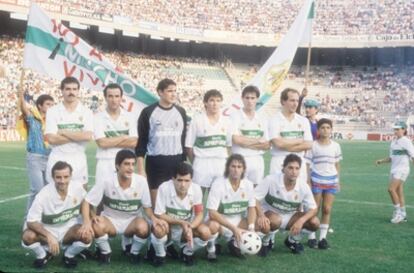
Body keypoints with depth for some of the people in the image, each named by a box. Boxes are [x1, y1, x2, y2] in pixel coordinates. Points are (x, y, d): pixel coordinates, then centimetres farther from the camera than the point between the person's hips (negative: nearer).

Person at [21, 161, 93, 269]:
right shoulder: (44, 195, -26)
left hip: (69, 229, 2)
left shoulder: (78, 188, -17)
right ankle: (43, 255, 4)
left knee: (87, 236, -29)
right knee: (28, 236, -31)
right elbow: (31, 221, -23)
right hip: (48, 230, -1)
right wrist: (49, 237, -38)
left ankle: (69, 255, 4)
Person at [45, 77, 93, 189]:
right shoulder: (52, 111, 0)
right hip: (57, 160, -1)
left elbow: (88, 136, -12)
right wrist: (78, 136, -9)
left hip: (78, 161, 1)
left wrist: (63, 132, -10)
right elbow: (51, 139, -10)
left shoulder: (86, 112, 2)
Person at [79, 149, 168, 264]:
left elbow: (147, 206, -5)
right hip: (110, 219, 0)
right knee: (97, 227, -33)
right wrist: (87, 221, -30)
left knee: (143, 228, -33)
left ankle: (133, 251, 3)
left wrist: (154, 218, -26)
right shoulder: (106, 181, -20)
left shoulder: (141, 181, -18)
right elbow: (87, 202, -13)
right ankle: (105, 251, 2)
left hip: (132, 220, 1)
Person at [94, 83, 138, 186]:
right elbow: (102, 143, -12)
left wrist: (110, 142, -9)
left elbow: (134, 142, -4)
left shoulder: (129, 117, 5)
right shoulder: (98, 118, -3)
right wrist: (124, 138, -5)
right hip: (105, 163, -2)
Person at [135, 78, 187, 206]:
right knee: (155, 201, 4)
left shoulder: (181, 112, 7)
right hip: (155, 162, -3)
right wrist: (140, 168, -8)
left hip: (177, 162, 3)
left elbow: (184, 139, 13)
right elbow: (141, 141, -3)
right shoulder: (148, 112, -3)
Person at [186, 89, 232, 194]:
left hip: (221, 164, 3)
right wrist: (195, 163, 1)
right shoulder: (197, 120, -3)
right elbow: (189, 146, 0)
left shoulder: (226, 121, 7)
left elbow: (228, 145, 12)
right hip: (202, 163, -3)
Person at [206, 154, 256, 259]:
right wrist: (234, 228, -30)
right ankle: (211, 248, -1)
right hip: (220, 220, -4)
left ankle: (235, 242, 10)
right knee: (213, 226, -37)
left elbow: (251, 208, -1)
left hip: (239, 221, 5)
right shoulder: (218, 184, -20)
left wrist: (251, 228, -19)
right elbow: (212, 213, -23)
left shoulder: (248, 184, -7)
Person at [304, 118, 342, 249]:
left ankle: (323, 237, 10)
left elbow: (337, 164, 13)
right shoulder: (313, 145, -3)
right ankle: (312, 237, 12)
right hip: (316, 181, -3)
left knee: (327, 209, 1)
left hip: (331, 181, 3)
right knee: (314, 209, 2)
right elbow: (307, 164, -1)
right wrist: (308, 181, -7)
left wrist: (338, 181, 10)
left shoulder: (335, 146, 6)